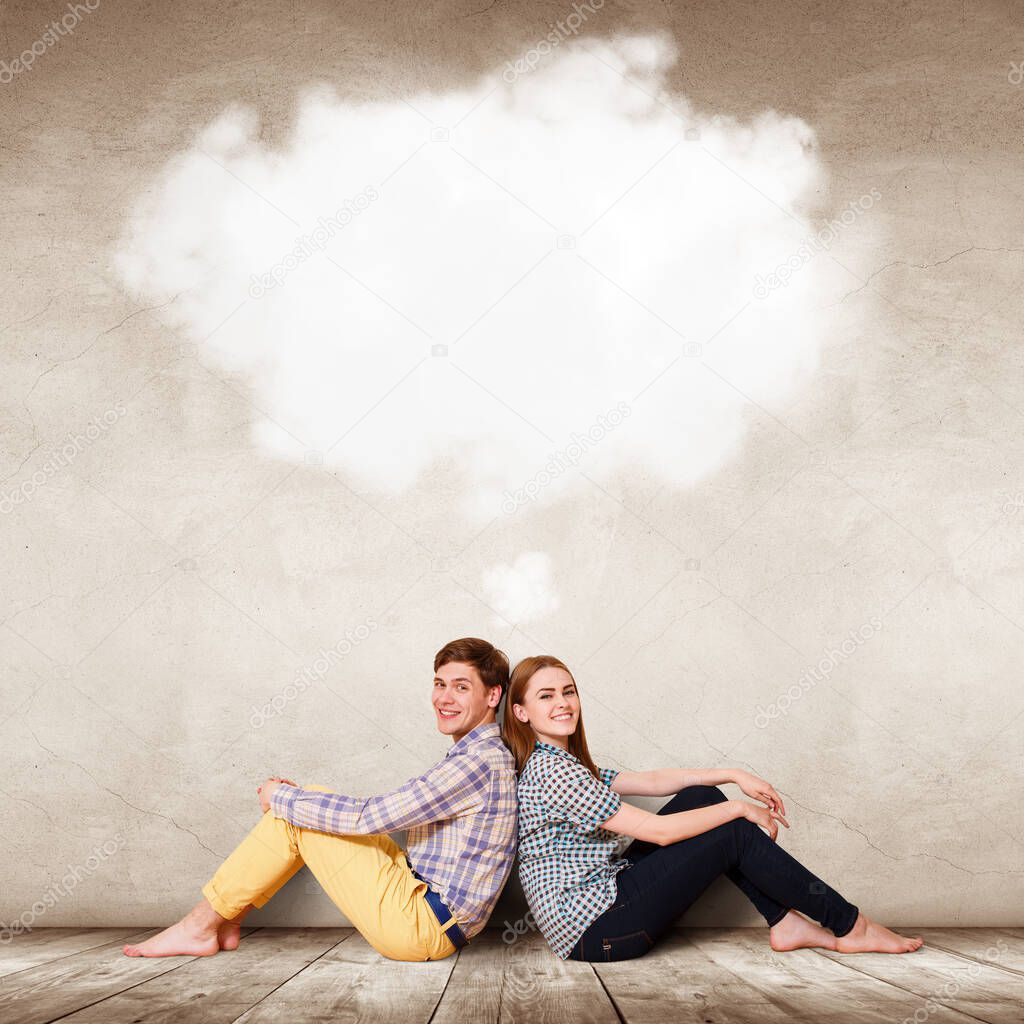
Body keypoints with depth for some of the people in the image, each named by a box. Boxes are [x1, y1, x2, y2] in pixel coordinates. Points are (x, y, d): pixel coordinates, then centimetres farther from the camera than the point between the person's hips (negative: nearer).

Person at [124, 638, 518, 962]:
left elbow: (367, 816, -23)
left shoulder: (478, 762, -20)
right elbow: (382, 816, 19)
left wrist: (281, 797, -8)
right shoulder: (474, 756, 14)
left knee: (293, 814, -8)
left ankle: (201, 924, 4)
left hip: (422, 926, -10)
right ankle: (223, 919, 14)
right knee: (299, 806, 11)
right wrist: (294, 795, 9)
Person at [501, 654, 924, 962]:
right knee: (735, 834, -7)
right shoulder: (549, 771, -20)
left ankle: (784, 924, 8)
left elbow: (652, 780, 13)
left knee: (700, 796, 5)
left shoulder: (567, 763, 12)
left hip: (603, 898, 10)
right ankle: (850, 926, 8)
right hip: (594, 931, -10)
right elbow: (657, 831, -19)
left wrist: (733, 775, 3)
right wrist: (738, 808, -8)